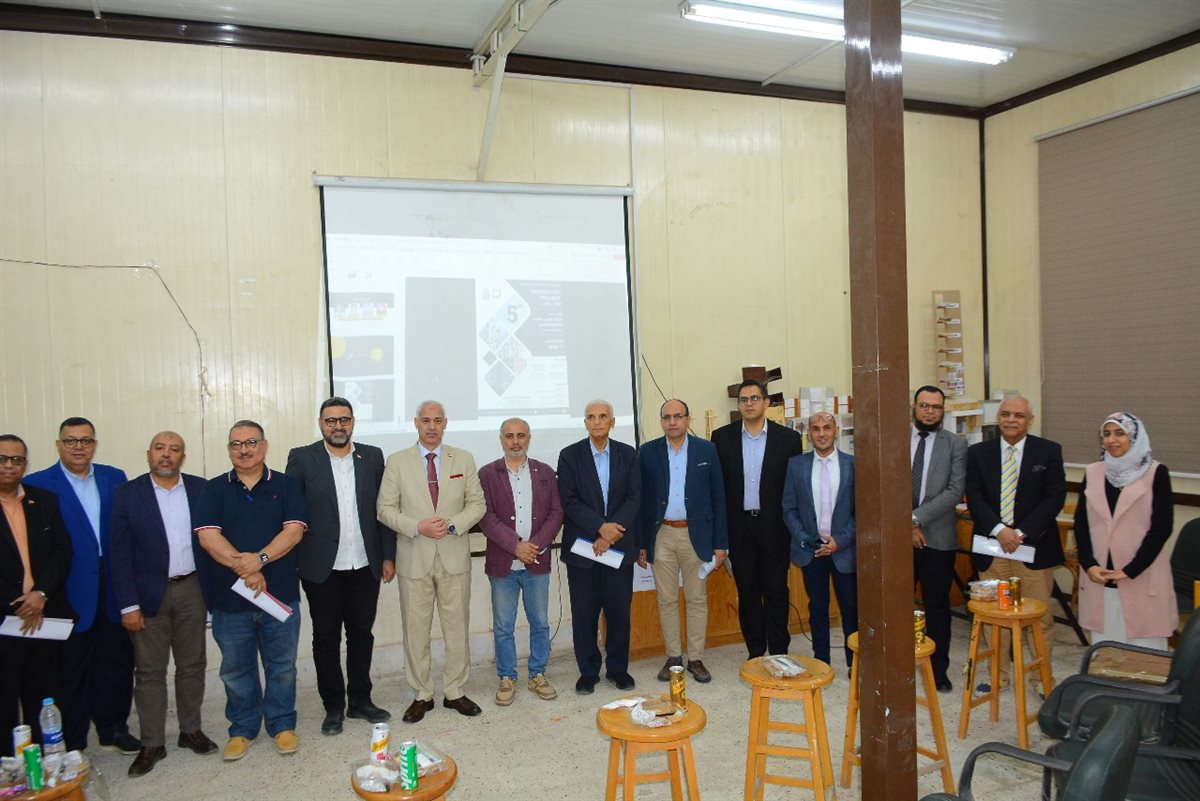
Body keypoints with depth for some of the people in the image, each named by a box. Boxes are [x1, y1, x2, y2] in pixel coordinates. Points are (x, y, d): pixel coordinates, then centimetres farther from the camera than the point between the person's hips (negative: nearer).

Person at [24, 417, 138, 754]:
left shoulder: (114, 478, 7)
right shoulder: (37, 484, -4)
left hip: (114, 588, 4)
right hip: (70, 593, -3)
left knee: (117, 662, 13)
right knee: (71, 670, 9)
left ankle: (113, 729, 30)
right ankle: (70, 744, 23)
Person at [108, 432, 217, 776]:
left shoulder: (200, 489, 2)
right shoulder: (127, 494, -3)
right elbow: (119, 553, -5)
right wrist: (128, 604, -10)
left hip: (191, 590, 2)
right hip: (148, 594, -2)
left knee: (192, 665, 12)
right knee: (149, 671, 6)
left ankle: (191, 730, 28)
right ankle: (152, 744, 18)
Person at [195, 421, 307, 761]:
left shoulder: (285, 486, 3)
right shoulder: (215, 490, 4)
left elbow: (293, 531, -8)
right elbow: (208, 537, -8)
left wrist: (260, 559, -22)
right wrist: (243, 568, -18)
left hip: (280, 594, 0)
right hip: (229, 597, 1)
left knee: (282, 665, 9)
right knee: (236, 669, 13)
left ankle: (282, 725, 26)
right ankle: (242, 729, 29)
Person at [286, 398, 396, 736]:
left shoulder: (372, 456, 4)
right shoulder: (302, 458, -3)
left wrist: (388, 555, 4)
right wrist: (290, 564, -7)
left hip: (365, 566, 2)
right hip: (323, 568, -2)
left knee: (362, 634, 13)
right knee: (326, 638, 9)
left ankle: (360, 700, 28)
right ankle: (333, 707, 23)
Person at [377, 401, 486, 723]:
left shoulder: (463, 460, 4)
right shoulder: (397, 462, 1)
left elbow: (477, 503, 3)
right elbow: (385, 508, -1)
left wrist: (453, 525, -14)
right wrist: (417, 527, -15)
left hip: (454, 557, 1)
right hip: (414, 559, -1)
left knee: (457, 627, 8)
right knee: (415, 630, 7)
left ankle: (455, 691, 23)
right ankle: (421, 695, 21)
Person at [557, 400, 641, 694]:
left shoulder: (628, 455, 5)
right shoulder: (569, 455, -1)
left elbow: (634, 498, -2)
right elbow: (569, 501, -7)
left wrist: (611, 533, -14)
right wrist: (600, 527, -18)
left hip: (619, 545, 2)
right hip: (582, 546, -1)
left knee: (619, 610, 8)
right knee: (584, 613, 5)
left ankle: (617, 668, 24)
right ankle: (588, 671, 20)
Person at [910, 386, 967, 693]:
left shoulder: (956, 445, 2)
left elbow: (955, 491, -8)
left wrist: (916, 518, -15)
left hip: (937, 538, 0)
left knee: (937, 607, 10)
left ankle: (939, 670, 23)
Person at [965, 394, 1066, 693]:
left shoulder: (1049, 452, 0)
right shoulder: (978, 453, 4)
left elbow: (1055, 498, -6)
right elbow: (974, 498, -1)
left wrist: (1022, 533, -14)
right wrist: (999, 530, -16)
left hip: (1034, 546, -1)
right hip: (992, 546, 2)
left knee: (1040, 617, 5)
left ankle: (1044, 678, 21)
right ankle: (998, 676, 22)